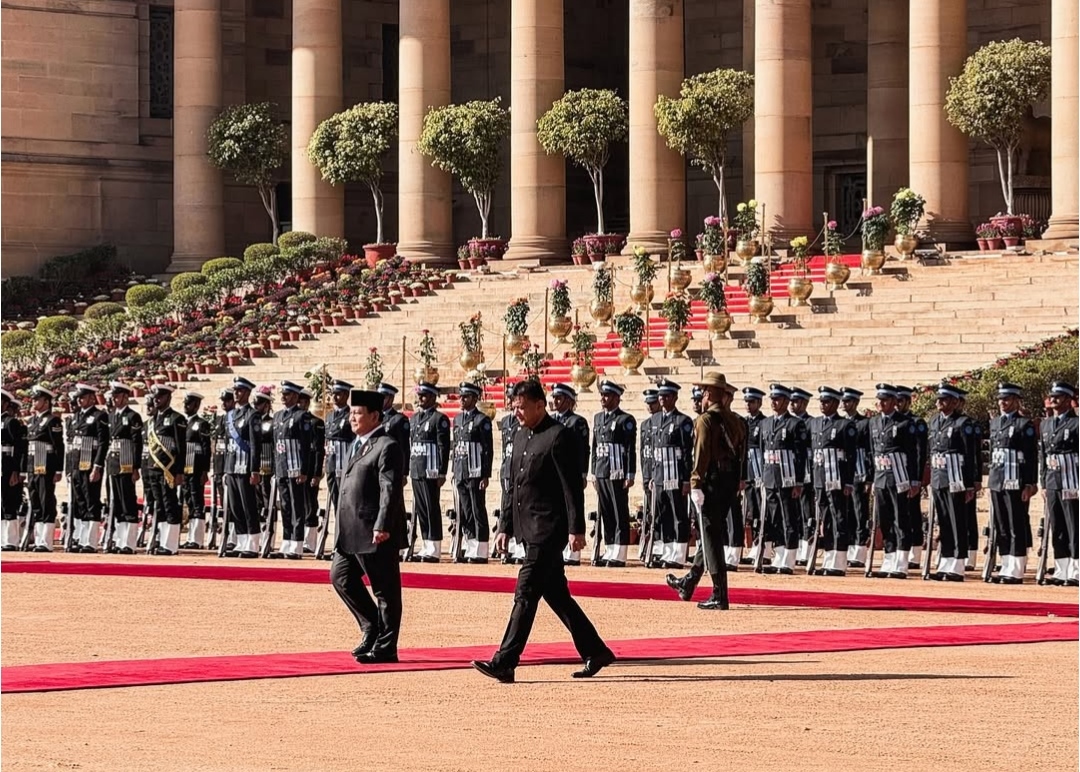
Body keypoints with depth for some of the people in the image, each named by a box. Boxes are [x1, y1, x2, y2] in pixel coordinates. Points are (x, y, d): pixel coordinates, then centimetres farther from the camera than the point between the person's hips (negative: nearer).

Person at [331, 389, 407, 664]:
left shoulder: (388, 447, -12)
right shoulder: (358, 444, 17)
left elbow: (391, 490, -18)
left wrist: (382, 527, -24)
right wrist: (344, 529, 21)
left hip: (375, 535, -10)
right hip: (351, 533, 10)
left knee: (385, 590, -1)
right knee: (341, 577, 11)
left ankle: (385, 647, 4)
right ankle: (372, 628, 21)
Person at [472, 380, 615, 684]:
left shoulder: (558, 436, -11)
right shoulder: (521, 436, 15)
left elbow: (572, 487, -14)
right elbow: (514, 487, 20)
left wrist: (576, 529, -17)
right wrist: (505, 527, 17)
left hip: (548, 530, -9)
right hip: (529, 529, 9)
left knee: (525, 594, -11)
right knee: (556, 594, 13)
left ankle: (504, 663, -14)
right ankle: (595, 652, 23)